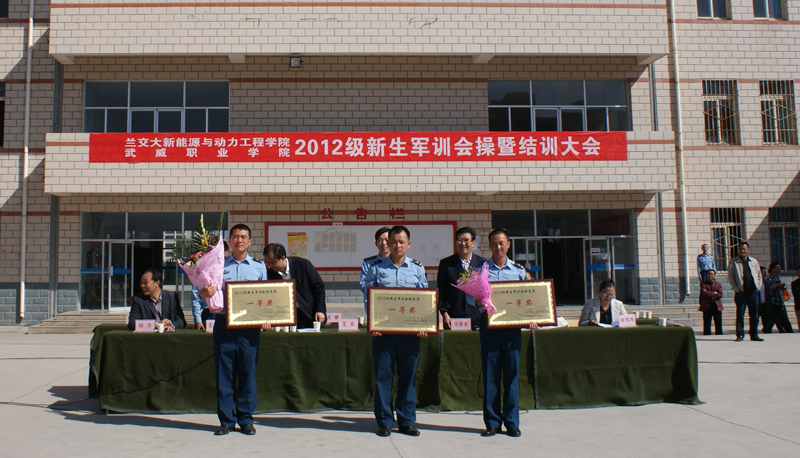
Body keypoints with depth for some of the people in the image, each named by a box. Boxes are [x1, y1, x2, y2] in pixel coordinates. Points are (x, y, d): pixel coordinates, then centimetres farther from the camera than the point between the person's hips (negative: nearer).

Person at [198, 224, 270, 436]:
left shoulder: (259, 266, 11)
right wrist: (204, 293, -13)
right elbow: (204, 293, 11)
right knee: (224, 372, 2)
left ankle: (246, 419, 12)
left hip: (250, 325, 0)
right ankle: (226, 420, 11)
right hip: (223, 323, 0)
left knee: (248, 372, 2)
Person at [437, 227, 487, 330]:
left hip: (477, 318, 1)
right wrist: (444, 313, -4)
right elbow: (440, 292, 7)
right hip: (453, 318, -1)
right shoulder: (446, 263, 9)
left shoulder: (483, 263, 10)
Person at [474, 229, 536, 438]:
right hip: (489, 324, -1)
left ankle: (512, 422, 12)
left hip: (512, 325, 1)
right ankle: (492, 422, 11)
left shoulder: (519, 270, 9)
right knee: (490, 374, 2)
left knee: (511, 374, 3)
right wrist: (479, 301, -20)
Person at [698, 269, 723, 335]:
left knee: (718, 323, 2)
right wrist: (714, 293, -8)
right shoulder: (703, 284, 7)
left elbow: (720, 295, -3)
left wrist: (709, 295, -9)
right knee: (707, 324, -2)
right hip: (707, 306, -2)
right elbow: (704, 293, -11)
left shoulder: (718, 284, 12)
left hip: (717, 306, 2)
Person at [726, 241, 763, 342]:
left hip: (753, 291, 3)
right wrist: (736, 289, -8)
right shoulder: (733, 262, 2)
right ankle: (740, 335, 4)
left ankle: (754, 335, 13)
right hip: (741, 292, -3)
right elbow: (730, 277, -1)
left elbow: (759, 275, 19)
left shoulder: (754, 261, 14)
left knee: (754, 315, 5)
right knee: (740, 315, -2)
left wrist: (758, 287, 7)